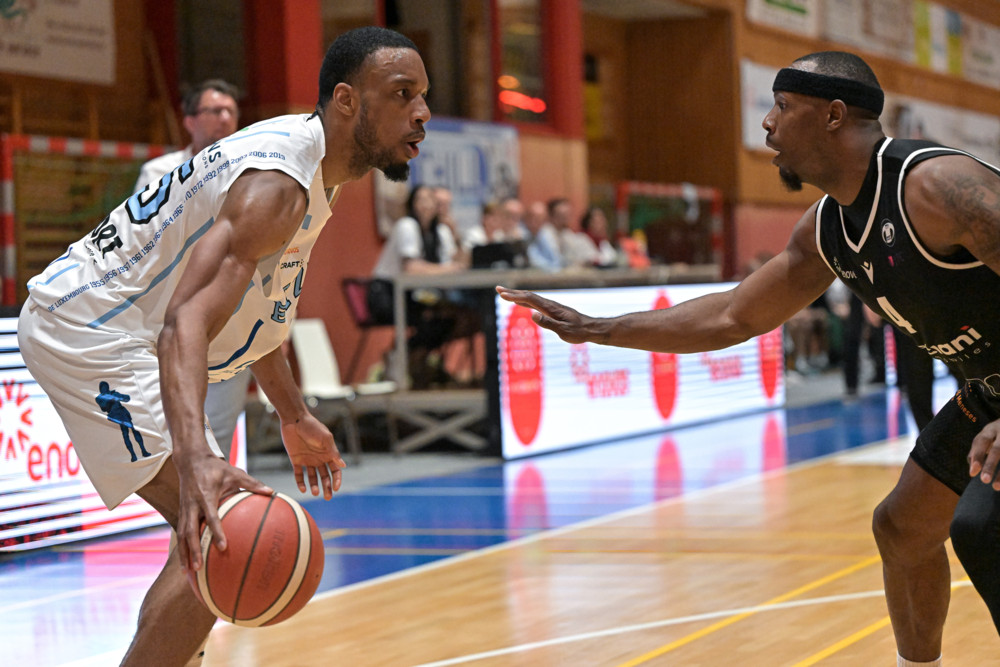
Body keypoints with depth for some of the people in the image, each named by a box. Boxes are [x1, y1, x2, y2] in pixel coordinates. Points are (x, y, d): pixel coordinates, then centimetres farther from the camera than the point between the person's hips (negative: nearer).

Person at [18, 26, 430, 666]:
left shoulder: (311, 171, 8)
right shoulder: (277, 183, -25)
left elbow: (247, 301, 22)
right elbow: (184, 324, -38)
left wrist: (296, 418, 27)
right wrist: (196, 460, -52)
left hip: (107, 324, 11)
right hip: (87, 326, -11)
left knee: (212, 526, 19)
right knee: (223, 540, -20)